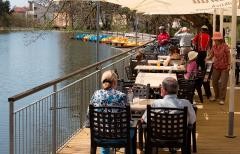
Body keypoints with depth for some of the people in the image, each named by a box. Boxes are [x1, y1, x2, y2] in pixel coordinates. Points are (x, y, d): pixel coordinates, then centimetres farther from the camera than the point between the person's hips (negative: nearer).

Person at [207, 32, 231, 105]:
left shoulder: (225, 46, -13)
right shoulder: (214, 47, 0)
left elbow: (228, 56, -9)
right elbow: (211, 56, 1)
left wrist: (229, 65, -14)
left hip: (224, 68, -5)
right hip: (216, 67, 5)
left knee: (223, 83, -1)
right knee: (214, 82, 12)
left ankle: (222, 99, 8)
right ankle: (216, 96, 29)